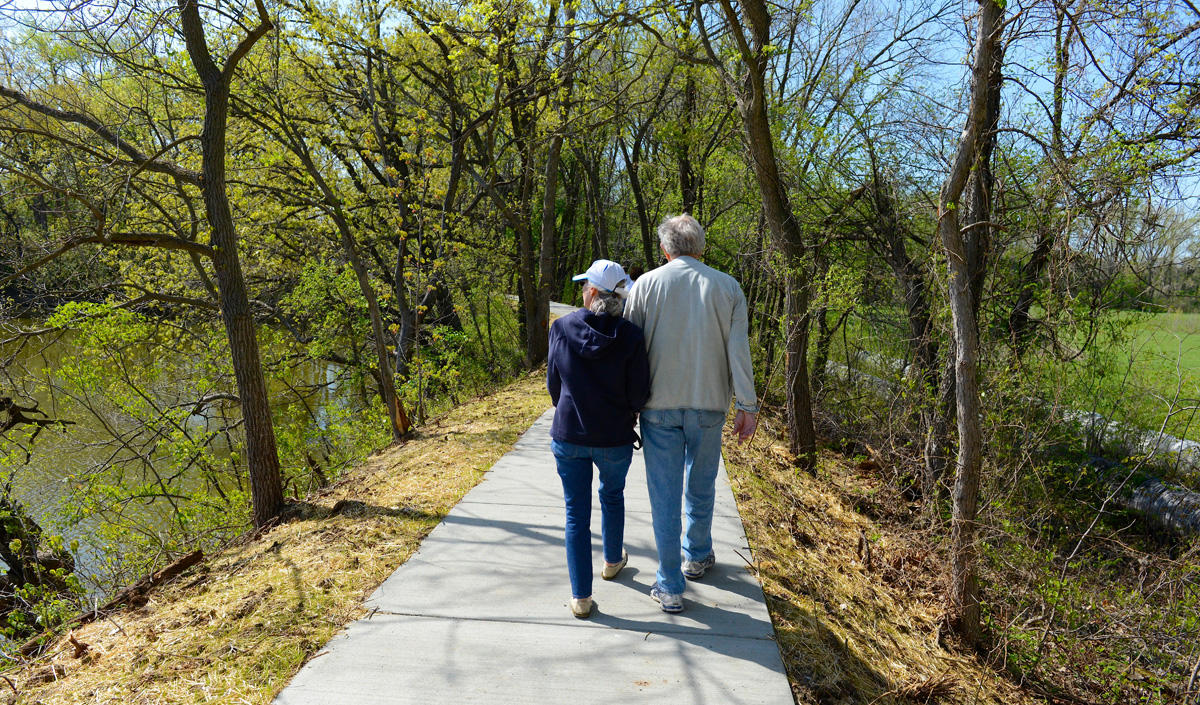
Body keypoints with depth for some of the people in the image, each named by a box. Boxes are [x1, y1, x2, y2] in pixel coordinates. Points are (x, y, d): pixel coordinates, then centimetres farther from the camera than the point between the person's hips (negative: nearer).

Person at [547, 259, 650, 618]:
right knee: (613, 497, 26)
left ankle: (581, 597, 13)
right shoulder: (630, 336, -15)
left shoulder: (562, 328, -9)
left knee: (576, 512, 10)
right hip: (614, 438, 0)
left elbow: (553, 383, 1)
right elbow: (639, 394, -10)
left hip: (568, 435, 0)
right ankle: (613, 561, 48)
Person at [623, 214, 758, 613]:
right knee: (700, 486, 20)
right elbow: (739, 351, -3)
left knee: (664, 494, 6)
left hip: (659, 405, -1)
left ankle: (670, 586, 13)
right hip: (709, 405, 1)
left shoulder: (646, 285, -3)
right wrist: (748, 407, 2)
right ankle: (696, 557, 40)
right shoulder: (727, 287, -1)